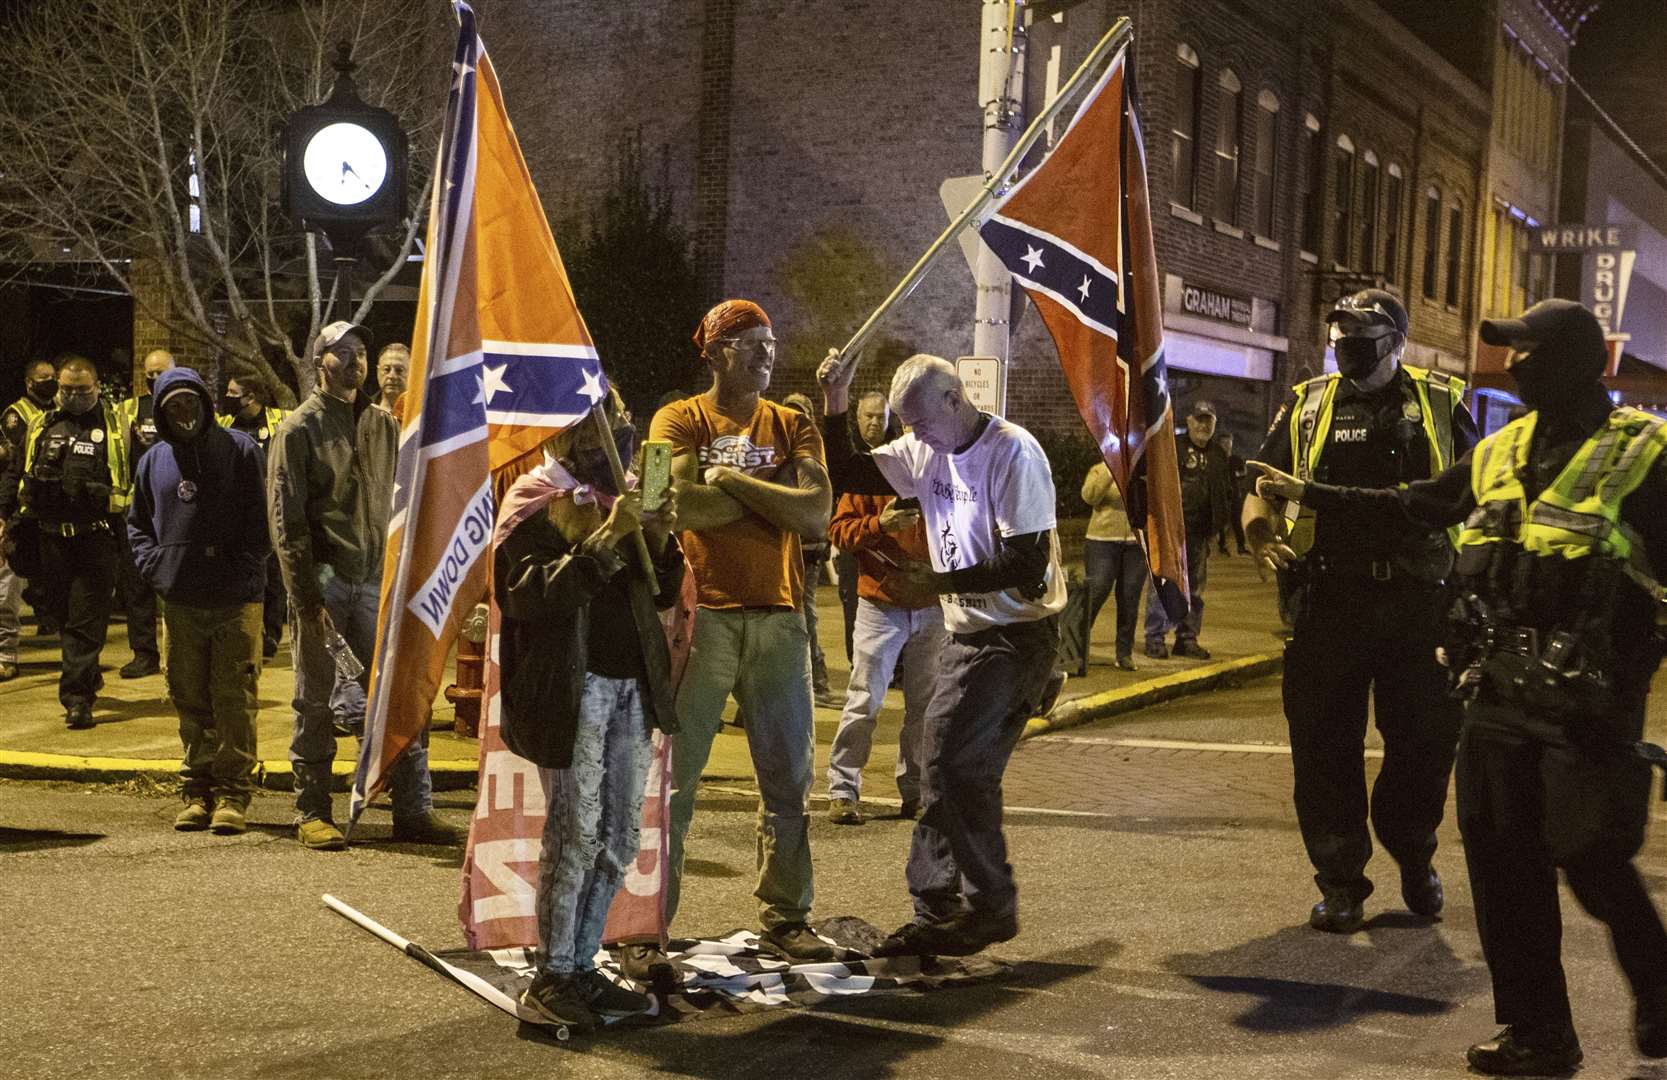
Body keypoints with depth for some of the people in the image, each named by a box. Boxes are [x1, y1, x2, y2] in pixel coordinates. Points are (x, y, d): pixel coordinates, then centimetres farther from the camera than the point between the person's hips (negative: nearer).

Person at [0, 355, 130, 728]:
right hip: (52, 539, 4)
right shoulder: (40, 426, 12)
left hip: (96, 539, -4)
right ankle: (88, 677, 32)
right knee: (65, 614, 14)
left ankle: (77, 696, -6)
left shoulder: (115, 427, 3)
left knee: (86, 621, -6)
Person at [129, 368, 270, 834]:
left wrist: (242, 570, -9)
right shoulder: (154, 461, 13)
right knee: (191, 704, 9)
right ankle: (197, 792, 16)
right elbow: (137, 524, 23)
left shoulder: (240, 449, 2)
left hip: (236, 603, -4)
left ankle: (233, 794, 2)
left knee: (234, 702, -3)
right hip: (180, 603, 4)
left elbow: (262, 519, -1)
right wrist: (155, 567, 6)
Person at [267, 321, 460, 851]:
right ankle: (312, 813, 14)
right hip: (322, 583, -4)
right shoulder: (299, 428, -2)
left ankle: (414, 810, 7)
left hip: (376, 583, 4)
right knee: (316, 703, 5)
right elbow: (286, 520, -7)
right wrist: (306, 597, -13)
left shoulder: (384, 426, 12)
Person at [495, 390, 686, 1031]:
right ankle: (551, 977, 3)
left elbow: (663, 594, 17)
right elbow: (533, 595, -19)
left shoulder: (614, 497, 19)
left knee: (619, 839, 9)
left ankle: (582, 966, 18)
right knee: (575, 833, -6)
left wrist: (660, 540, -2)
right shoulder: (533, 503, -4)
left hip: (630, 687, 7)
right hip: (571, 688, -7)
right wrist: (606, 539, -24)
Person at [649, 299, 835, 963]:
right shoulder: (680, 421, 3)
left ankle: (785, 916, 19)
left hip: (777, 617, 3)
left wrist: (731, 480, -9)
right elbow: (683, 506, -16)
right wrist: (775, 491, -8)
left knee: (788, 777, 7)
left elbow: (816, 517, -5)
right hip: (701, 615, -3)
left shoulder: (793, 427, 11)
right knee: (675, 772, 1)